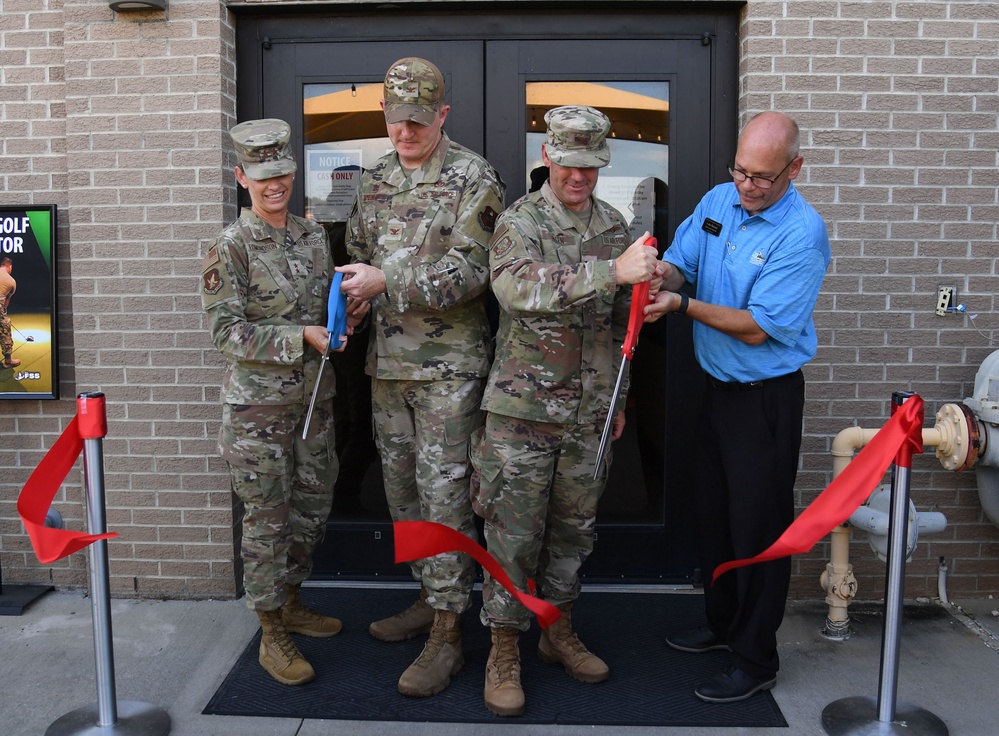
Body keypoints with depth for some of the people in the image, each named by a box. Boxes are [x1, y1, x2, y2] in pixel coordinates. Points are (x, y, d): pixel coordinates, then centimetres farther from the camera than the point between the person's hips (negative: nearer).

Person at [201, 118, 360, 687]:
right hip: (260, 400, -6)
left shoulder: (315, 236, 8)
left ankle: (290, 603, 37)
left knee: (313, 506, 16)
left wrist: (347, 314, -4)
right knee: (267, 517, 4)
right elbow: (227, 332, -14)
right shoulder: (231, 248, -11)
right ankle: (272, 636, 19)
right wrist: (302, 337, -21)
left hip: (314, 394, 6)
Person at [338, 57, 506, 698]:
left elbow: (471, 271, -15)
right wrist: (350, 296, 0)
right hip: (387, 362, 7)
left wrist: (386, 281, -20)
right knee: (402, 487, 15)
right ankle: (430, 599, 32)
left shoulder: (473, 179, -7)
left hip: (449, 364, -7)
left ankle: (447, 635, 8)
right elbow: (358, 253, 21)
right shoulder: (376, 180, 14)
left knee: (444, 494, -3)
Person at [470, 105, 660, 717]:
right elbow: (519, 287, -29)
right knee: (514, 533, 3)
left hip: (589, 413, 5)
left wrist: (618, 398, 18)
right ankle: (504, 650, 19)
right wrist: (612, 271, -35)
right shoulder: (519, 222, -7)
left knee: (573, 528, 16)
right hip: (523, 409, -5)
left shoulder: (615, 226, 10)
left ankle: (559, 631, 34)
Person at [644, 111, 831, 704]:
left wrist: (683, 305, -25)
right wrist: (659, 280, -21)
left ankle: (756, 660, 19)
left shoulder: (802, 234, -20)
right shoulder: (719, 201, 3)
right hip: (718, 386, 8)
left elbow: (758, 327, -22)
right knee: (715, 515, 19)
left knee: (758, 527, 2)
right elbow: (680, 262, 2)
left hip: (767, 397, -7)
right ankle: (723, 624, 39)